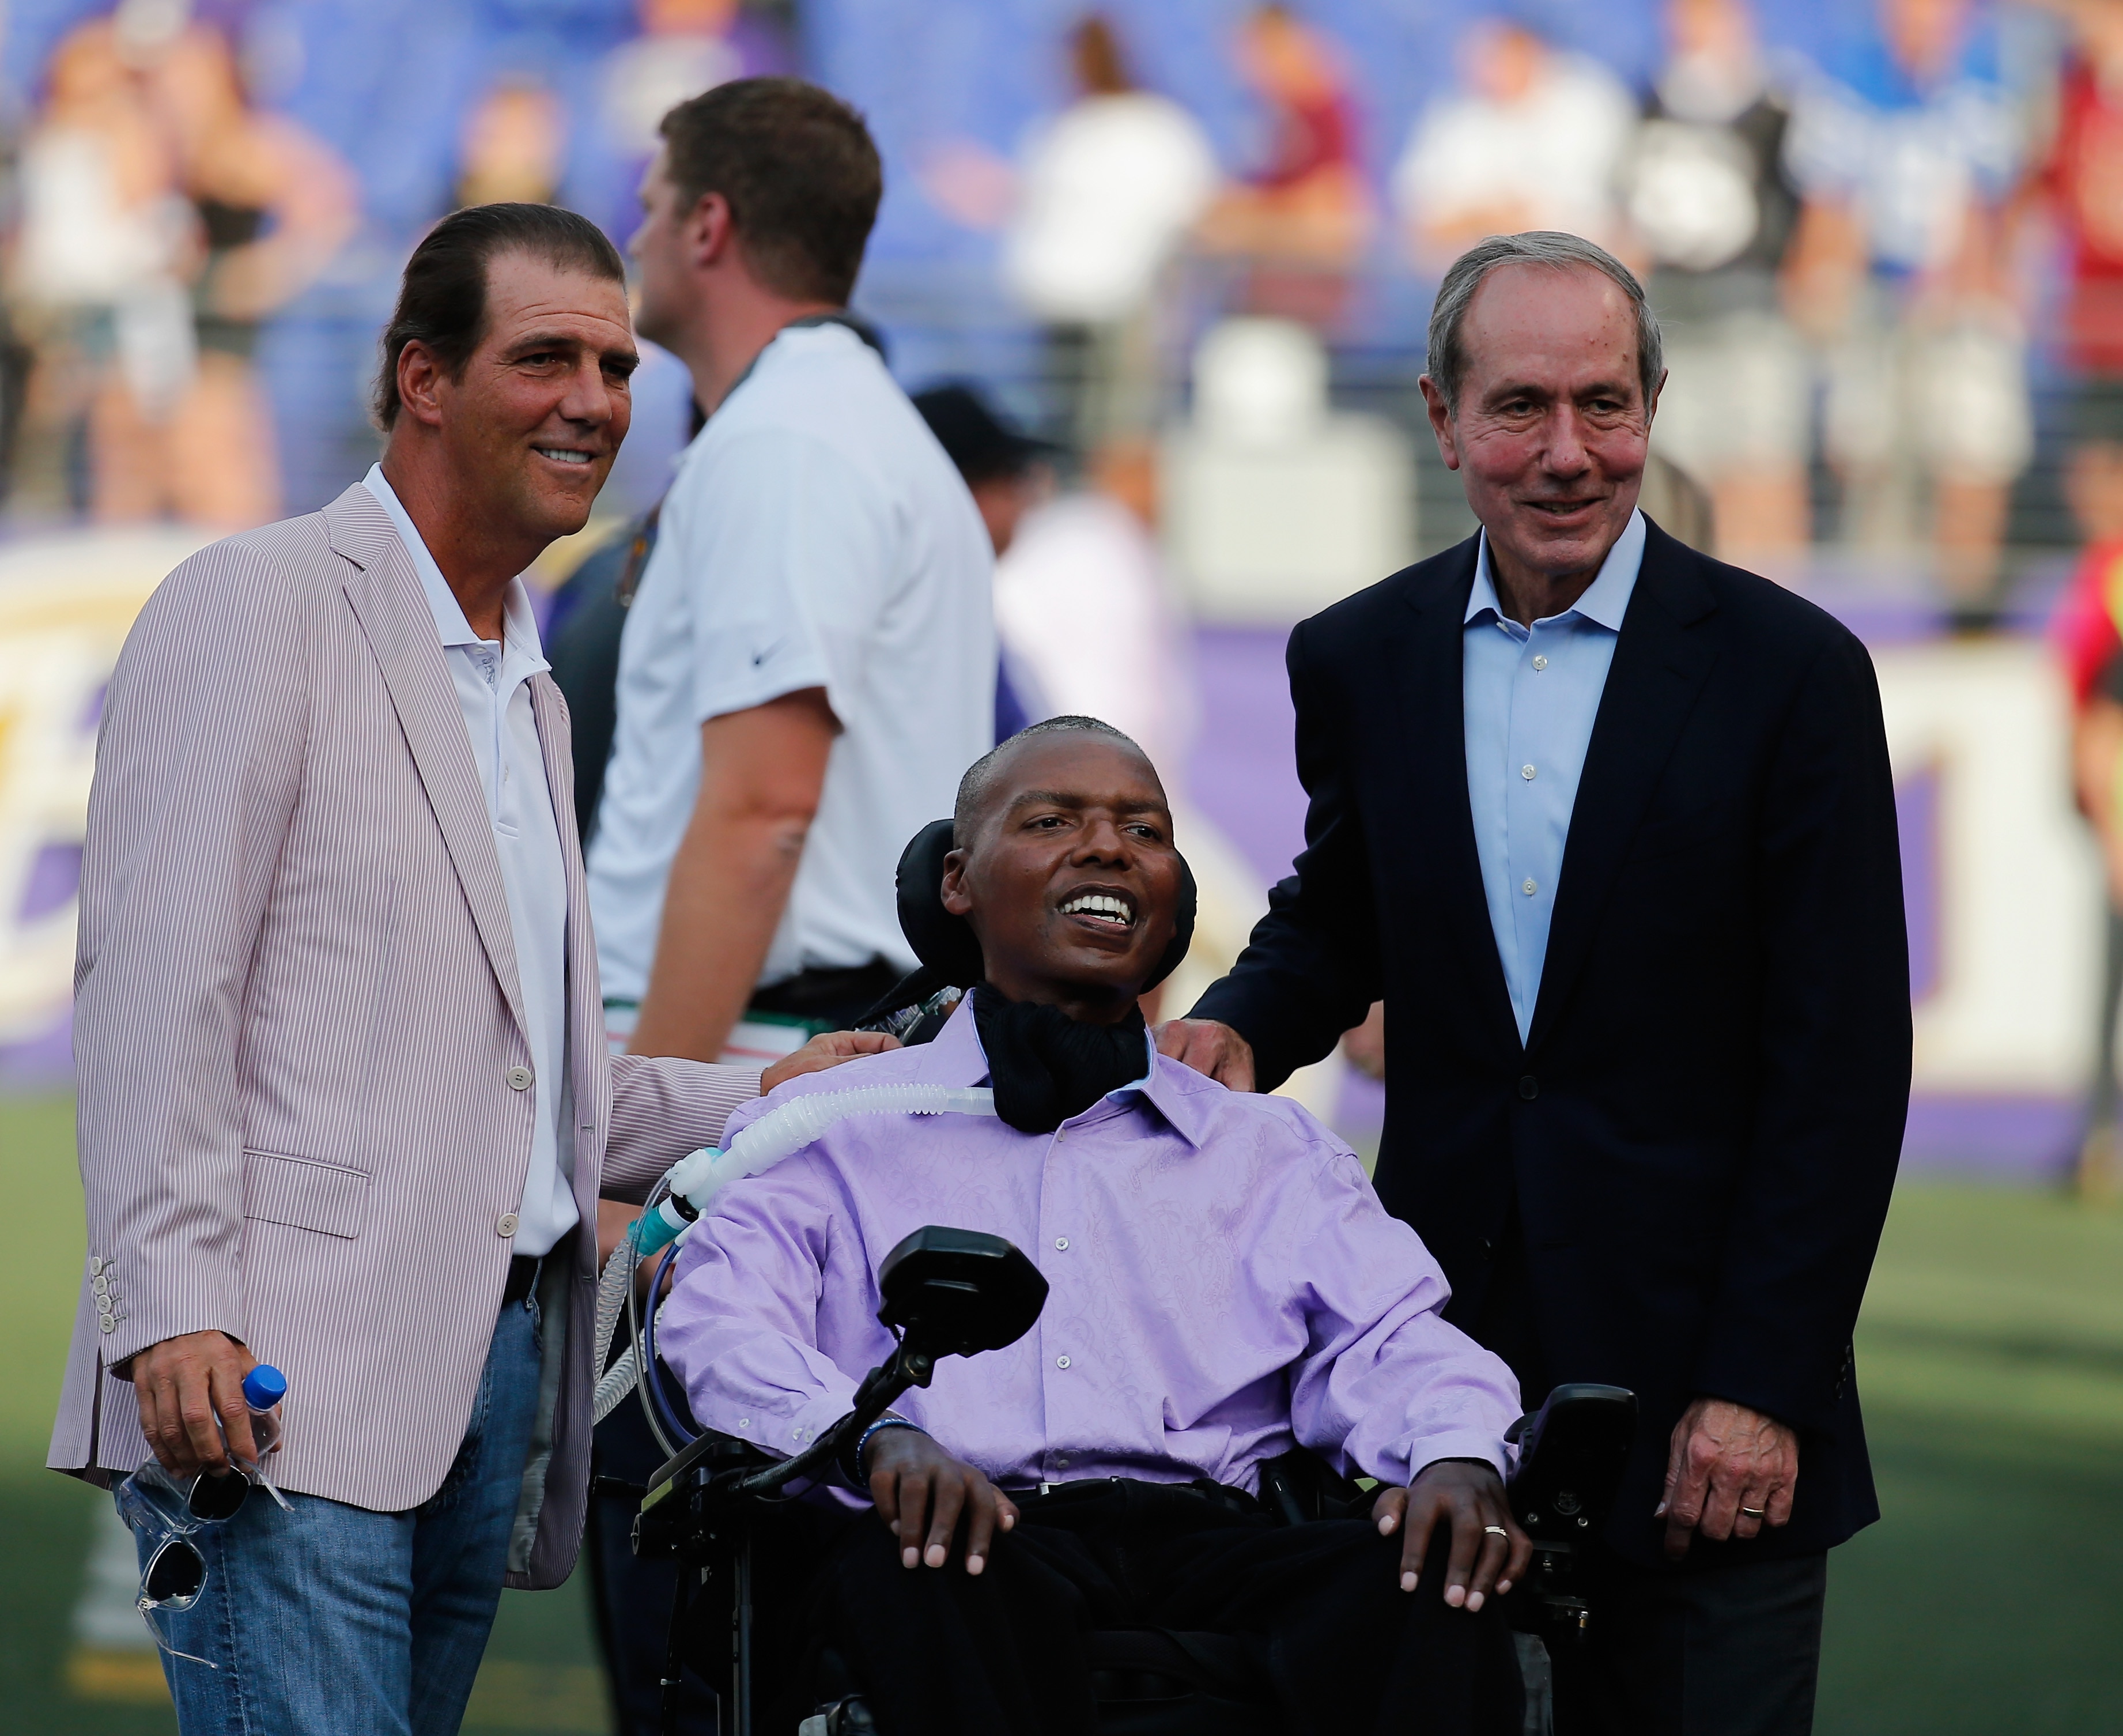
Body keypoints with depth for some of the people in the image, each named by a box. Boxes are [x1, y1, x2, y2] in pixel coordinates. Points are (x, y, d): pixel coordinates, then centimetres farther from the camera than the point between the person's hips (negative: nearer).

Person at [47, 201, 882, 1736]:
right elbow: (156, 988, -11)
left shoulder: (527, 689, 25)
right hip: (289, 1380, -8)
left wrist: (761, 1103, 16)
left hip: (502, 1373, 8)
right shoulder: (257, 610, -2)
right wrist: (174, 1312, -19)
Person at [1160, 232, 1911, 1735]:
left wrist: (1763, 1388, -11)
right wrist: (1242, 1028, -1)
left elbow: (1842, 1065, -6)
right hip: (1436, 1333, 3)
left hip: (1696, 1352, -3)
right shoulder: (1360, 661, 7)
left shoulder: (1788, 670, -5)